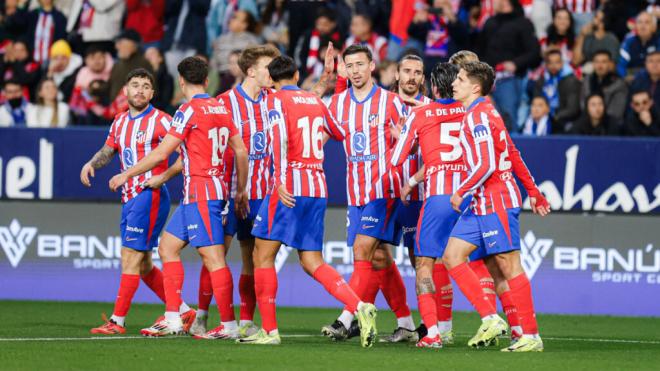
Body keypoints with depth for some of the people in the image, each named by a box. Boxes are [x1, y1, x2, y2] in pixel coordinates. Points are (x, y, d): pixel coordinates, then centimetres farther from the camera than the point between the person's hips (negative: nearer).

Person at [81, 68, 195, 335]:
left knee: (130, 257, -10)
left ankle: (117, 321, -8)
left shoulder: (160, 121, -9)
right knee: (143, 265, 11)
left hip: (150, 195, -8)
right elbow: (108, 150, 28)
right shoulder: (120, 122, 14)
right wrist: (91, 164, 8)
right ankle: (183, 312, 20)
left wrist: (163, 176, -20)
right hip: (129, 198, 8)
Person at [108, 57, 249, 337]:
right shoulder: (221, 109, 12)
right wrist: (241, 191, 24)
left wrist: (126, 175, -4)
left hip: (200, 191, -9)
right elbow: (241, 151, 15)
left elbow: (161, 153, -13)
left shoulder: (190, 110, -11)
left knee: (212, 256, -8)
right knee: (167, 247, 12)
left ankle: (228, 324, -9)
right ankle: (173, 319, 9)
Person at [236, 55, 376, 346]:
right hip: (318, 189, 6)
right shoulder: (315, 101, 15)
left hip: (290, 188, -6)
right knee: (312, 261, 7)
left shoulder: (278, 100, -3)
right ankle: (359, 307, -13)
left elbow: (280, 138, -19)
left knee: (263, 254, 2)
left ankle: (269, 331, 0)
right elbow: (340, 134, 28)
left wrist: (280, 181, -27)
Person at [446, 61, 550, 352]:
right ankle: (490, 319, 0)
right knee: (452, 256, 3)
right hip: (480, 205, 10)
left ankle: (531, 336, -5)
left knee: (509, 265, -7)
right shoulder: (481, 113, 17)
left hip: (496, 202, -10)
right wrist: (533, 192, 24)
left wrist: (461, 193, -11)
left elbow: (486, 165, -21)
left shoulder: (479, 115, -13)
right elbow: (513, 156, 21)